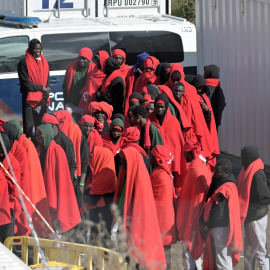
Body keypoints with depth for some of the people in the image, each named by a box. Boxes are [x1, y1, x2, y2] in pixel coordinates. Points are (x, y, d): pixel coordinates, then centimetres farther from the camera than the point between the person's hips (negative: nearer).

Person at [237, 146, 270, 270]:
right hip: (249, 217, 10)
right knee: (248, 250, 18)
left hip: (256, 218, -10)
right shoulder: (248, 170, 7)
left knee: (260, 251, -2)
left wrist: (249, 206, -16)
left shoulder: (257, 174, -21)